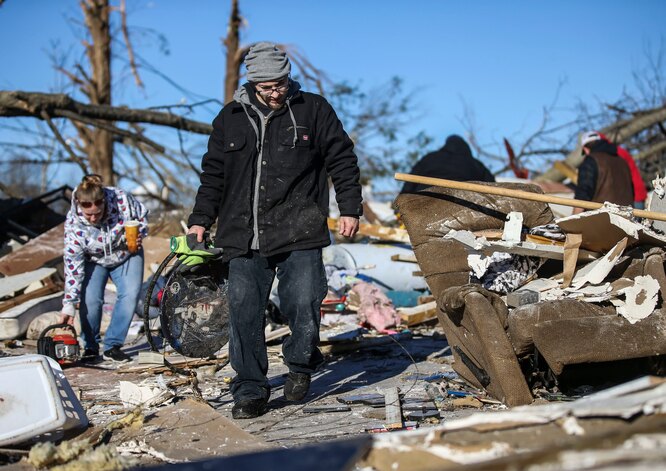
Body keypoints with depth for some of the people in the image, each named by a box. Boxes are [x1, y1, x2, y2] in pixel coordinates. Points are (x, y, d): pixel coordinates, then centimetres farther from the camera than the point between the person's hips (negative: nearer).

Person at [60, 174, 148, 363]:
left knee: (130, 295, -18)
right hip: (94, 261, -1)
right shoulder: (74, 224, -29)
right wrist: (68, 304, -30)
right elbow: (73, 264, -27)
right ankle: (90, 347, 2)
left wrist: (139, 235, -23)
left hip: (126, 255, 1)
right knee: (90, 301, -19)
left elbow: (142, 215, -5)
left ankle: (112, 346, -9)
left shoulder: (122, 199, -29)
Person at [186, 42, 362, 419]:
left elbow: (343, 160, 10)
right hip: (244, 237, 2)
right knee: (244, 313, -2)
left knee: (303, 305, -8)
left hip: (300, 235, -2)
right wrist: (201, 219, 12)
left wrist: (350, 209, 5)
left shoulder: (314, 109, 6)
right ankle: (251, 390, 9)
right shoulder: (231, 118, 12)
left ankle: (300, 366, 21)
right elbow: (213, 174, 19)